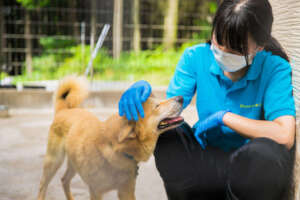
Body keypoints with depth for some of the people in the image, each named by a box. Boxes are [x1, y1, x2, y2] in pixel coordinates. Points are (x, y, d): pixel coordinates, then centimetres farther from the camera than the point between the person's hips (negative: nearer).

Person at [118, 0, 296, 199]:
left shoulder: (275, 68, -14)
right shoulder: (196, 57, -4)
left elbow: (285, 136, -26)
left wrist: (223, 117, -20)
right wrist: (143, 90, -31)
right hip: (207, 157, 2)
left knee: (265, 152, -36)